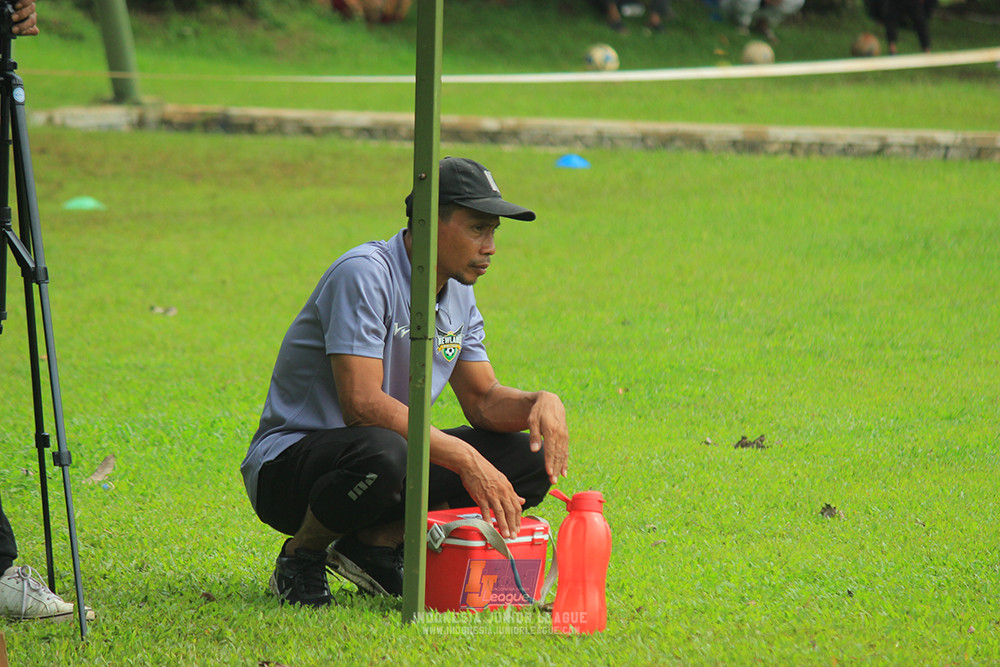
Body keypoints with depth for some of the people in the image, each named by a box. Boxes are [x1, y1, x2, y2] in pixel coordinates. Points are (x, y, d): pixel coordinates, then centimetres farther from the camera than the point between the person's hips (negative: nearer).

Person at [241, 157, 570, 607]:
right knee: (382, 454, -41)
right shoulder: (366, 274, -20)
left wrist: (540, 402, -14)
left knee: (531, 458, -5)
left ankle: (376, 542, -6)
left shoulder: (458, 293, 8)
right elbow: (362, 404, -29)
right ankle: (302, 555, -12)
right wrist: (464, 458, -33)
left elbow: (483, 400, 10)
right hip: (288, 461, -8)